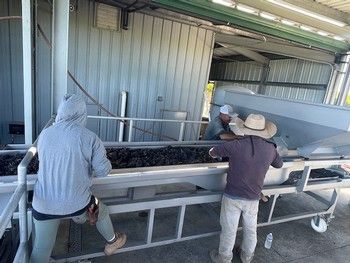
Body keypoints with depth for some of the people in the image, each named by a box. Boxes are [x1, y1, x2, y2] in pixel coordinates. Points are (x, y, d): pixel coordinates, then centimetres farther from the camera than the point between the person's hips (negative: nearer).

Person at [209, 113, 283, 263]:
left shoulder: (235, 145, -20)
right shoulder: (270, 149, -8)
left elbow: (212, 152, -3)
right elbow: (279, 164, 14)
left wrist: (213, 152, 20)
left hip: (232, 196, -3)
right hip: (253, 198, 4)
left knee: (229, 230, 15)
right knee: (250, 229, 24)